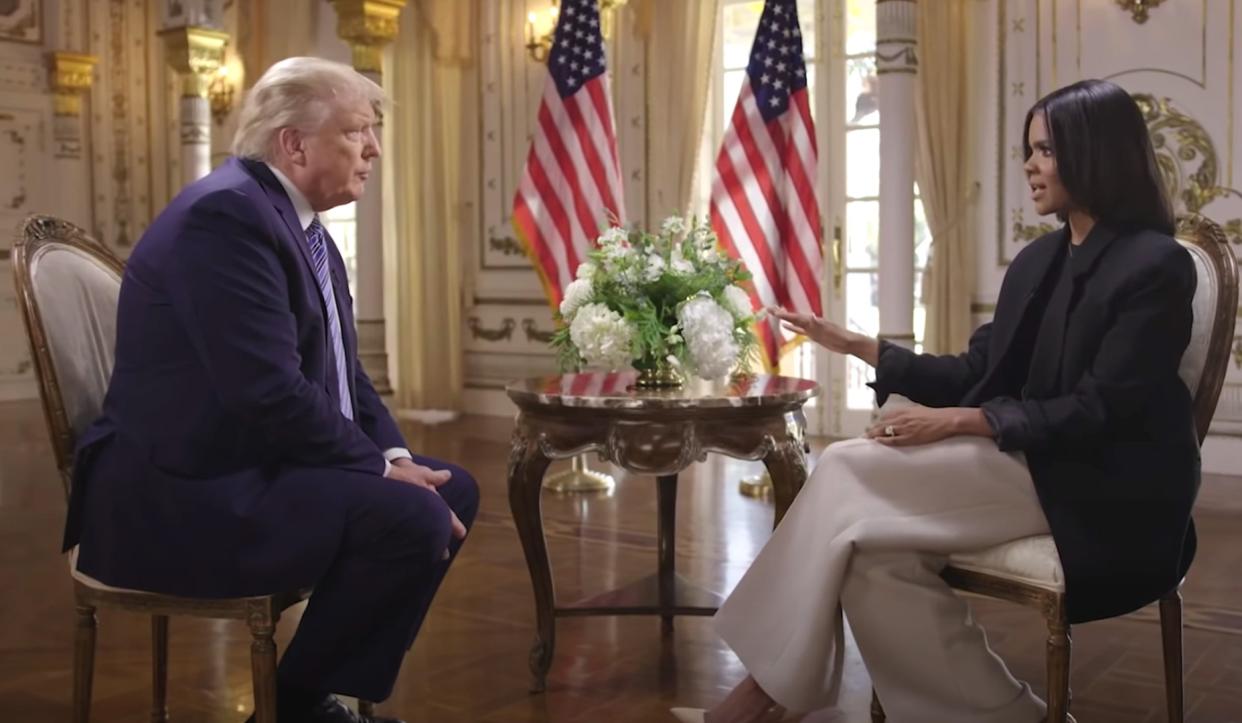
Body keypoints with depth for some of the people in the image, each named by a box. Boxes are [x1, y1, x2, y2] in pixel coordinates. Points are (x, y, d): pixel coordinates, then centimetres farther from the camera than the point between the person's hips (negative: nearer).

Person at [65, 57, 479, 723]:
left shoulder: (302, 225, 13)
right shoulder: (227, 212, -19)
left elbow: (341, 373, 14)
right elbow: (271, 393, -26)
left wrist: (395, 457, -2)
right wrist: (381, 467, -16)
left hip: (252, 468, 11)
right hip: (180, 494, -10)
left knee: (453, 491, 9)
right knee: (410, 516, -24)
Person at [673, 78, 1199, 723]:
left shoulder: (1155, 266, -10)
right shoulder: (1040, 260, 14)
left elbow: (1100, 411, -17)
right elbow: (979, 373, 12)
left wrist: (955, 422, -22)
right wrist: (859, 346, 6)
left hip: (1101, 491, -7)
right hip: (1027, 461, 7)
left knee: (849, 472, -20)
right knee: (873, 550, -23)